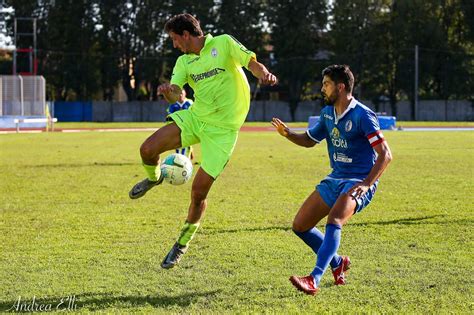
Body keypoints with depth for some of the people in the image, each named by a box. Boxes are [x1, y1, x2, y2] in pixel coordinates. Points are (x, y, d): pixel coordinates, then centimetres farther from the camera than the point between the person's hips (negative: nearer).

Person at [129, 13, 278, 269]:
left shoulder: (224, 44, -5)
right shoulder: (184, 62, 8)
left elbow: (252, 63, -7)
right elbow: (176, 95, -3)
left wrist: (264, 74, -30)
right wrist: (167, 91, -27)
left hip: (222, 129, -5)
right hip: (195, 117, 5)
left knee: (199, 191, -5)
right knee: (147, 149, -12)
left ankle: (182, 244, 17)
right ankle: (153, 178, 26)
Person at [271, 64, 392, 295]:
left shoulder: (362, 116, -16)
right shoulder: (327, 113, 8)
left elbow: (385, 154, -19)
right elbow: (310, 140, 24)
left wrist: (367, 184, -29)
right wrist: (287, 134, 3)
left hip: (358, 182, -9)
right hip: (335, 179, 9)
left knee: (333, 221, -33)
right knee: (300, 226, 5)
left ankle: (314, 280, -42)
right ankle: (337, 263, 25)